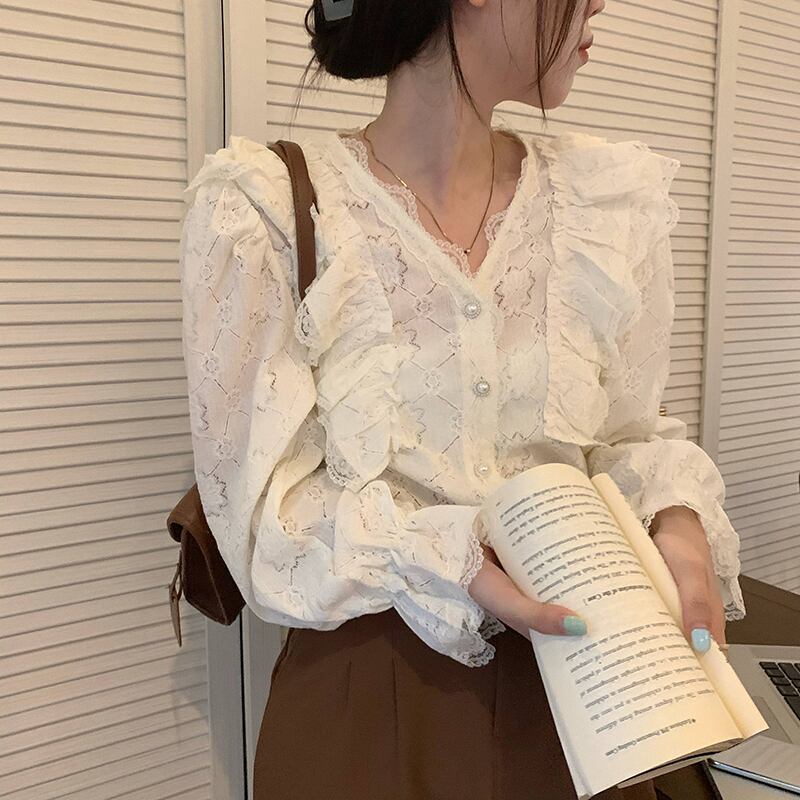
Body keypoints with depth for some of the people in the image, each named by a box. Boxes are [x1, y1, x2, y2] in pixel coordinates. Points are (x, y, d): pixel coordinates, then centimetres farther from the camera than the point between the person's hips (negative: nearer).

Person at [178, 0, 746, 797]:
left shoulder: (610, 201, -3)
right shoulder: (263, 210, -13)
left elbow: (627, 438, 4)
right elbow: (264, 508, -12)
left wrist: (676, 519, -17)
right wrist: (451, 567, -26)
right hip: (360, 699, -3)